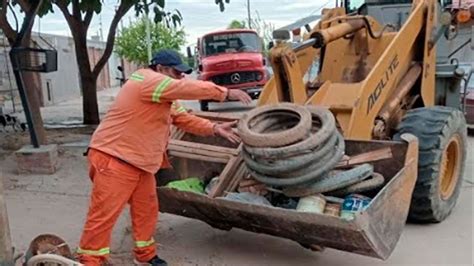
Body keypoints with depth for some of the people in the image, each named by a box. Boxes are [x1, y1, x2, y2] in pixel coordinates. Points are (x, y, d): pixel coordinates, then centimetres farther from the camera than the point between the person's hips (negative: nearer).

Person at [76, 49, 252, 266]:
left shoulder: (163, 95, 17)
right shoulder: (147, 81, -15)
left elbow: (182, 117, 13)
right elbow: (188, 88, -22)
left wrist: (214, 129, 1)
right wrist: (226, 93, -17)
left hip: (140, 163, 10)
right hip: (114, 160, -10)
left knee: (146, 211, 15)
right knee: (103, 215, -5)